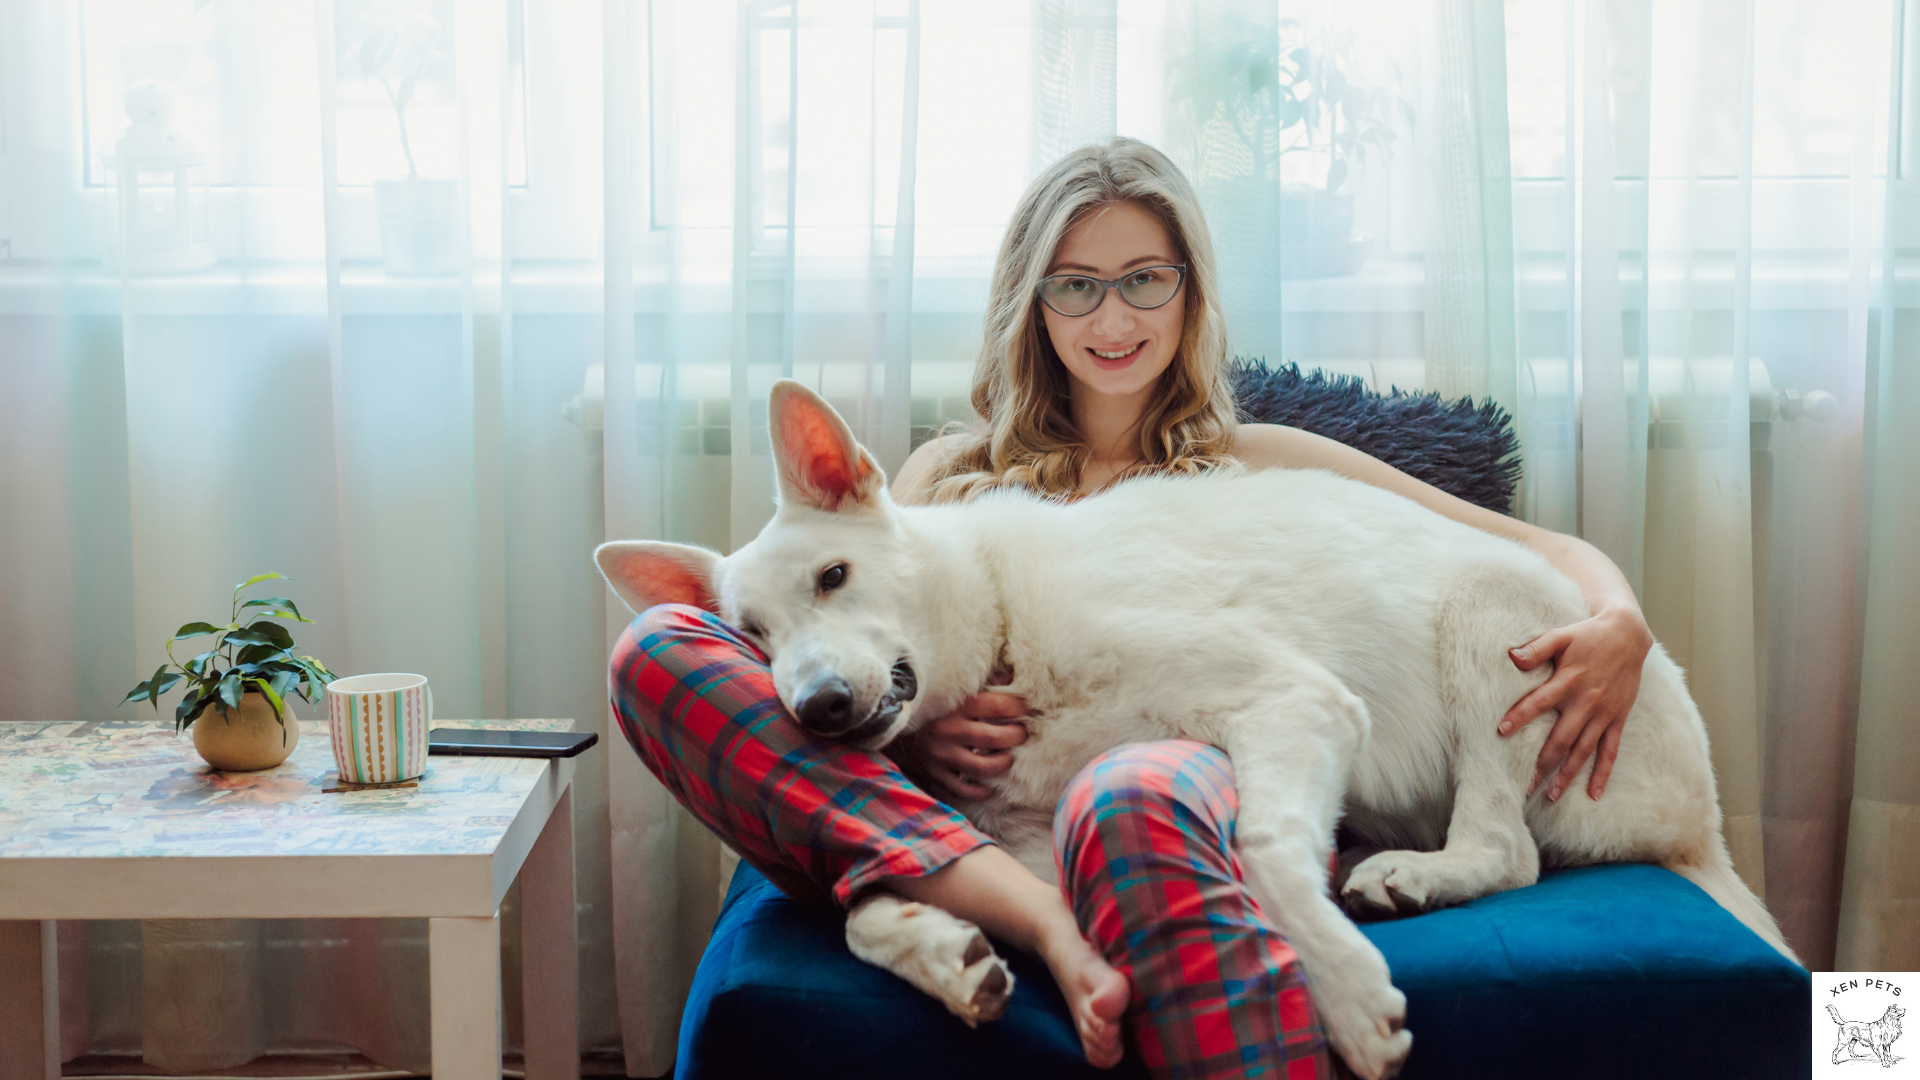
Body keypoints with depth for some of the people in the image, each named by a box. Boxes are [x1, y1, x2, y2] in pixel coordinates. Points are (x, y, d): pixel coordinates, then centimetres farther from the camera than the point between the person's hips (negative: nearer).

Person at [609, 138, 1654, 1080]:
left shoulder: (1260, 466, 27)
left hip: (1202, 782, -2)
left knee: (1131, 795, -41)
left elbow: (1542, 547, 24)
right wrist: (910, 731, -7)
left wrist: (1619, 619, -1)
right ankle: (1041, 918, -34)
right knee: (657, 648, -22)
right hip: (979, 807, 3)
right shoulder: (951, 473, 28)